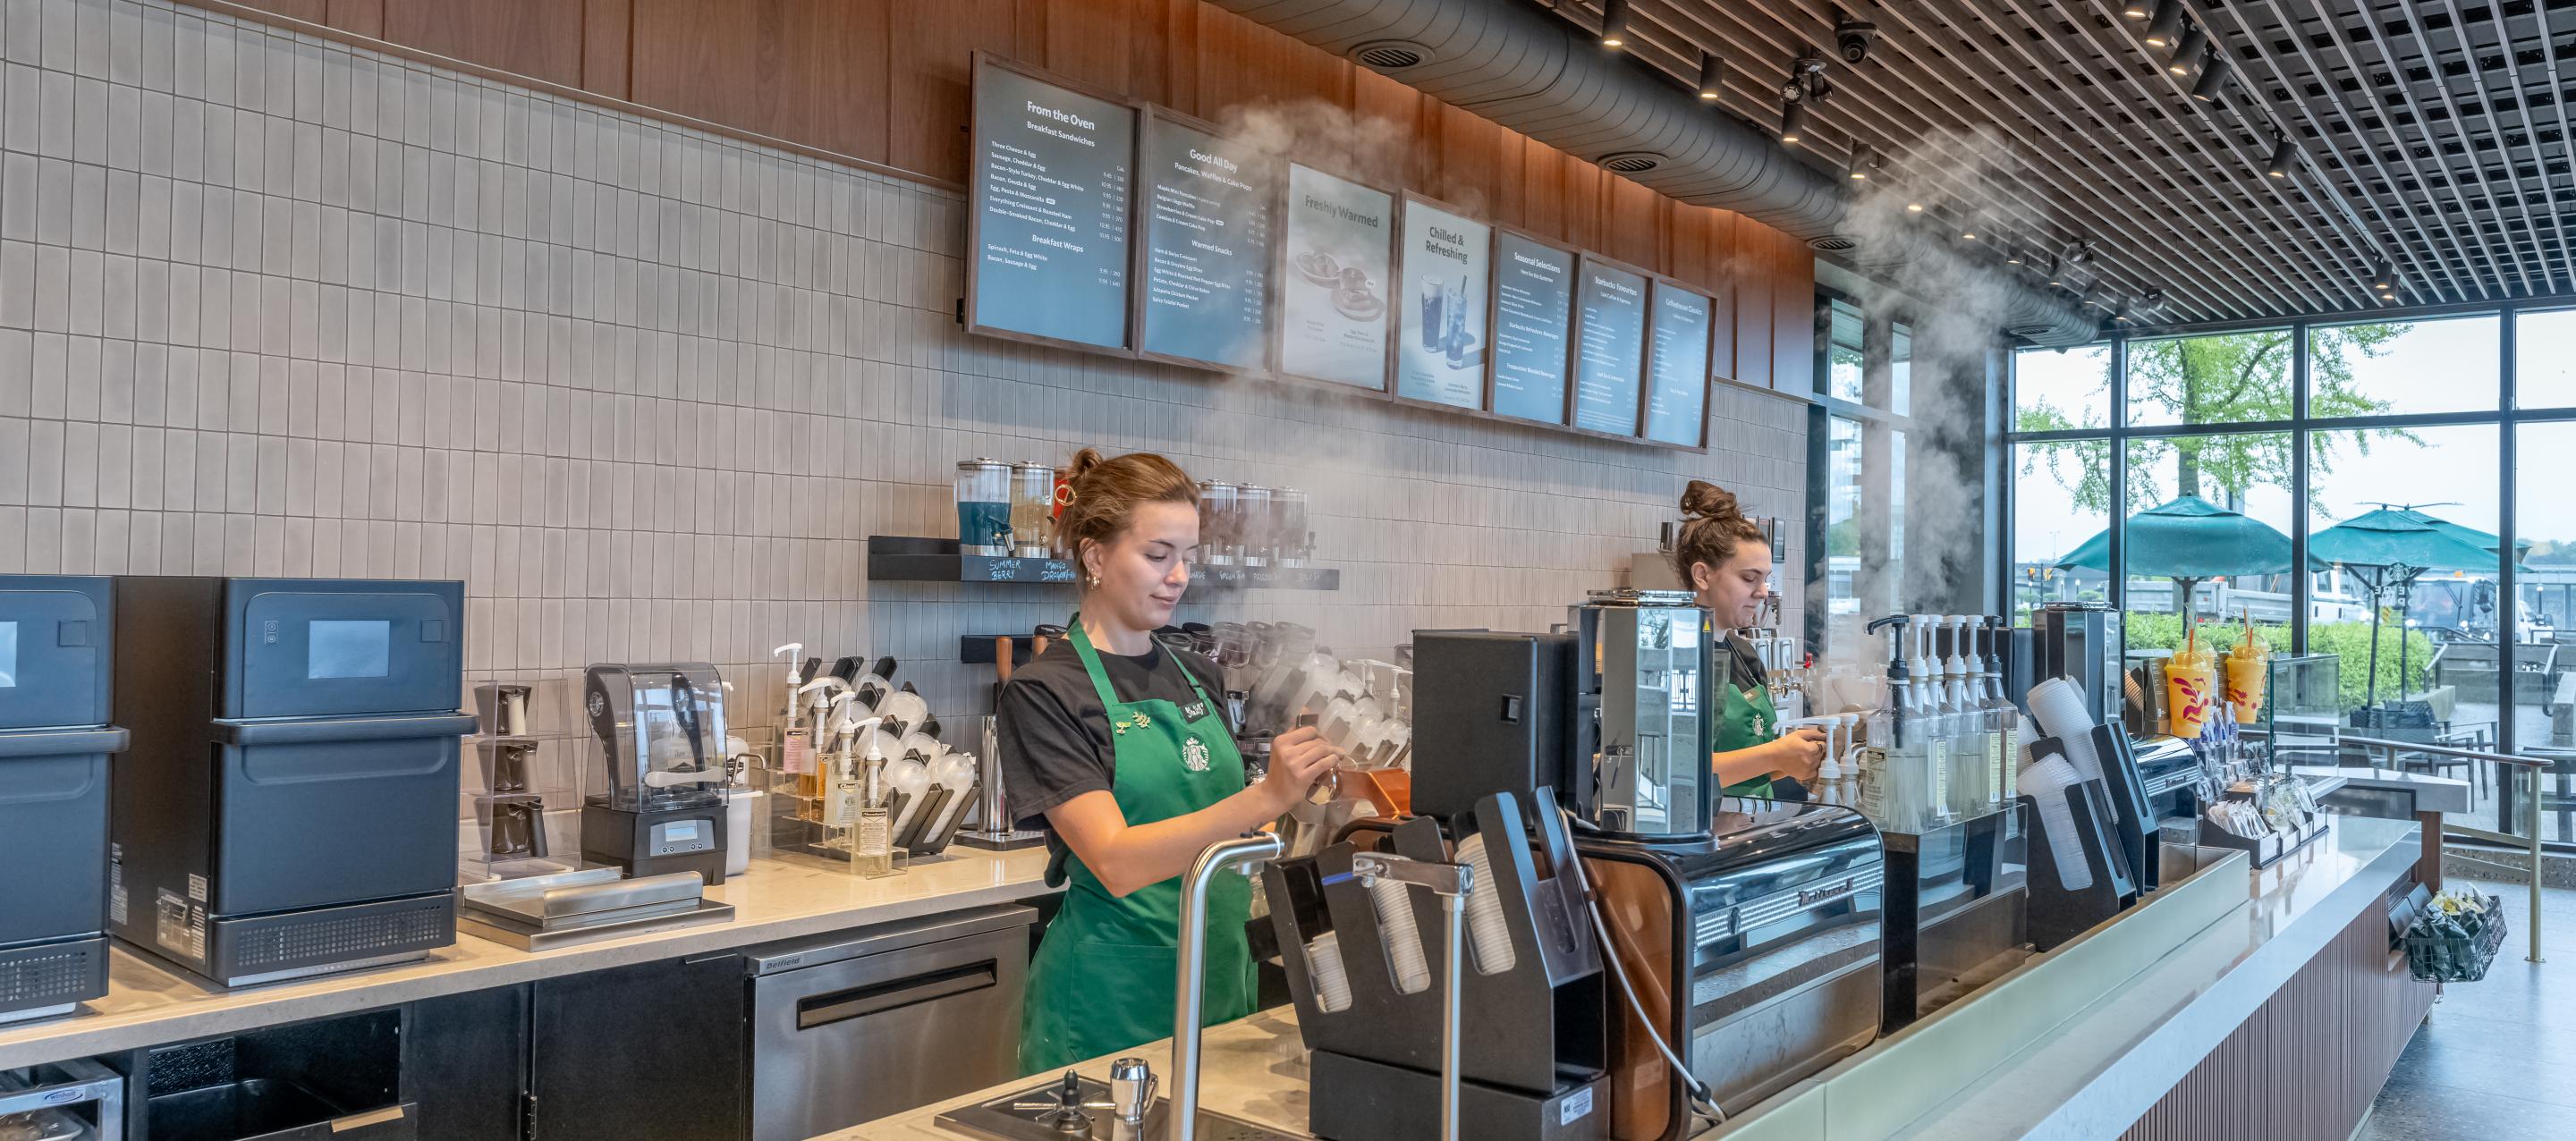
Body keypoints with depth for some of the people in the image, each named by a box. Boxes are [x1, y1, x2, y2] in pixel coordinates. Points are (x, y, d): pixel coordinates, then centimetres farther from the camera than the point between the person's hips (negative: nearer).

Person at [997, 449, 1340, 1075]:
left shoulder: (1199, 676, 10)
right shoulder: (1044, 692, -11)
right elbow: (1118, 863, -22)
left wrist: (1308, 788, -2)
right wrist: (1267, 798, -31)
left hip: (1222, 983, 6)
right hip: (1110, 1004, -6)